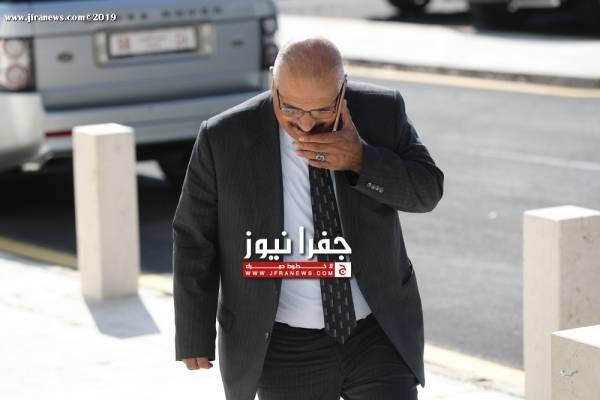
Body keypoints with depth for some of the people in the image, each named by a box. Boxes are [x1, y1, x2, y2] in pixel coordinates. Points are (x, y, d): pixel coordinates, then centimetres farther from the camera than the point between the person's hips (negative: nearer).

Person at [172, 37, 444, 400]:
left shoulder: (381, 111, -7)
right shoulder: (225, 138, -12)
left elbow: (427, 190, -7)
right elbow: (194, 238, -5)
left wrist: (360, 160, -24)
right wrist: (195, 337, -3)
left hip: (377, 334, 1)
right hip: (285, 350, -1)